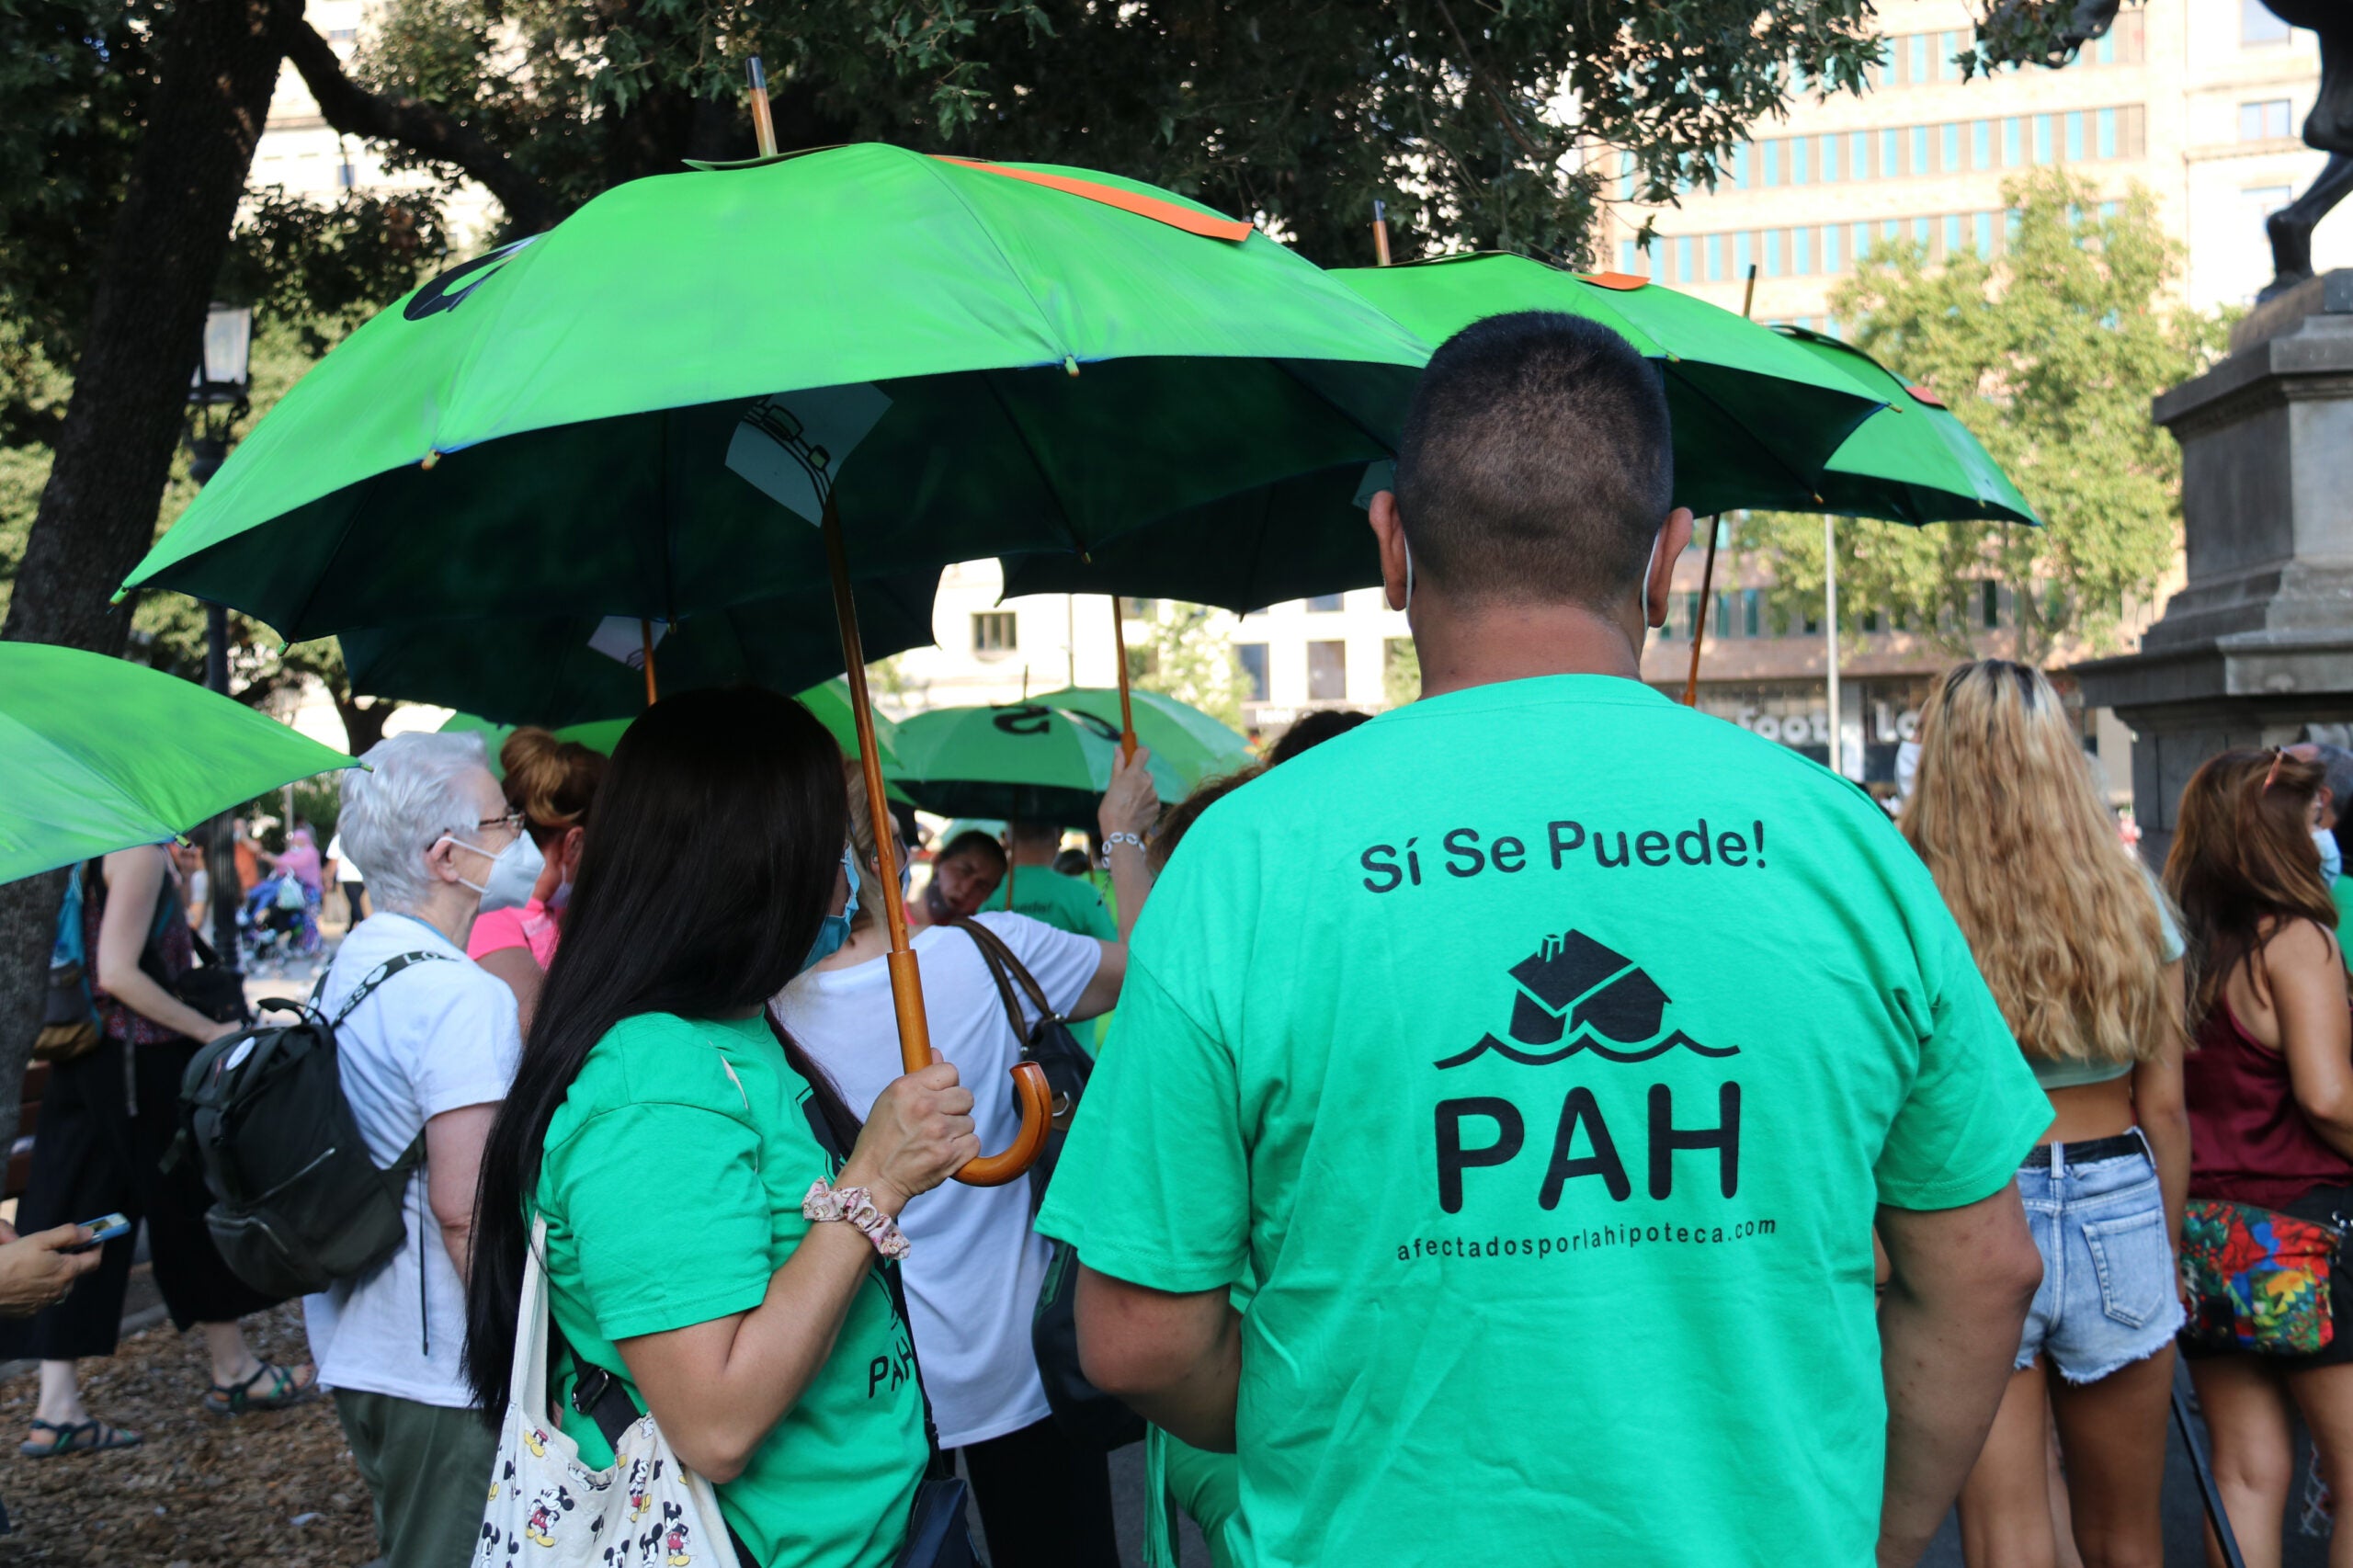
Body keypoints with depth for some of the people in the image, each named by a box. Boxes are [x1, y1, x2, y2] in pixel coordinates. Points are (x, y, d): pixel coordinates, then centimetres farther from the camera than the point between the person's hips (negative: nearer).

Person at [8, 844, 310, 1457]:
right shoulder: (139, 849, -16)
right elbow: (118, 973, -21)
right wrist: (209, 1031, -15)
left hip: (83, 1063, 8)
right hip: (143, 1063, -8)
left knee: (75, 1219, 6)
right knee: (195, 1205, 8)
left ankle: (57, 1407, 6)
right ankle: (233, 1371, 23)